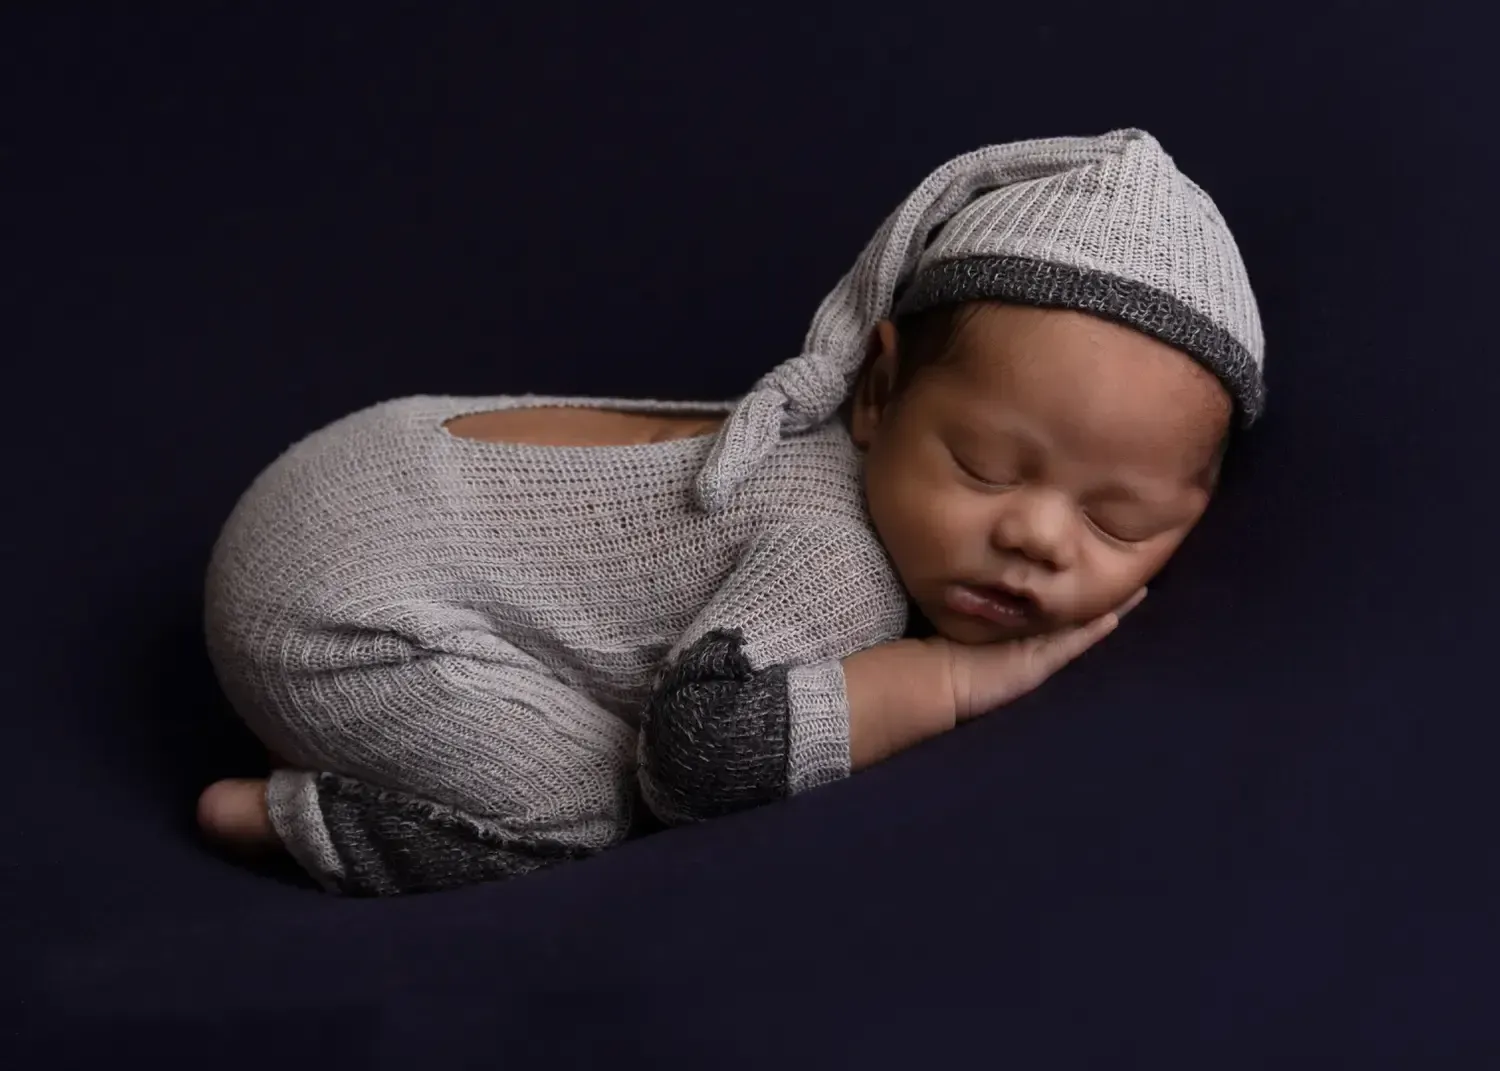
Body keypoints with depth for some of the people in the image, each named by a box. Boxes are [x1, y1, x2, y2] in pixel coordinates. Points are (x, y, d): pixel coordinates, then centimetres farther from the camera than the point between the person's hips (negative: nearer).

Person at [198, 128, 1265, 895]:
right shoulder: (843, 566, -29)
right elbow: (701, 740, -38)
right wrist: (946, 678, -29)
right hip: (334, 612, -9)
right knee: (606, 813, -16)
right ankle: (301, 819, -2)